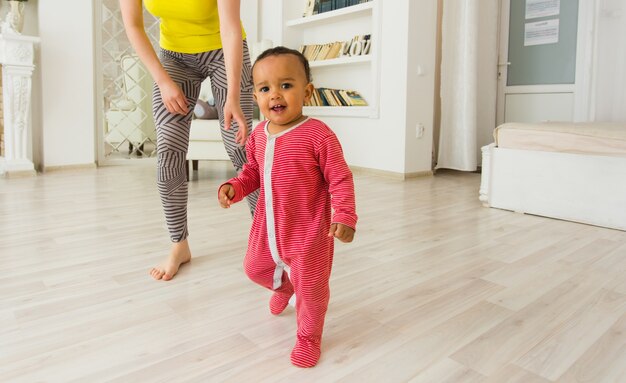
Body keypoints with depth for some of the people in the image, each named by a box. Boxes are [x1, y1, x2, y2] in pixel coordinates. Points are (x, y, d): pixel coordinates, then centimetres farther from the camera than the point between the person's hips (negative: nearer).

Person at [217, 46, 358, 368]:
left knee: (310, 288, 9)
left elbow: (340, 178, -17)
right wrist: (234, 188, -6)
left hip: (308, 232, -6)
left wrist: (344, 216, -25)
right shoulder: (258, 134, -1)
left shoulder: (318, 135, -21)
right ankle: (283, 286, 60)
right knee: (255, 268, 26)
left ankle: (308, 336, 37)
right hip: (267, 226, 7)